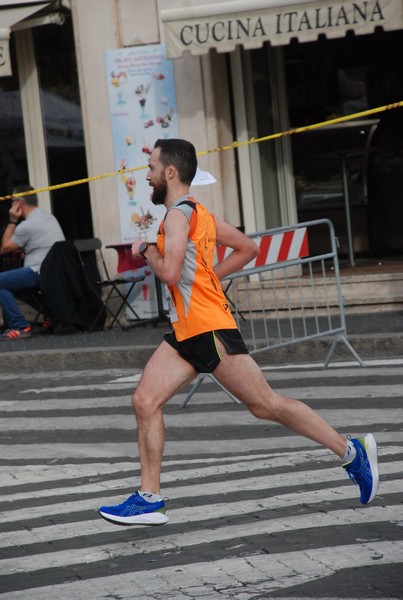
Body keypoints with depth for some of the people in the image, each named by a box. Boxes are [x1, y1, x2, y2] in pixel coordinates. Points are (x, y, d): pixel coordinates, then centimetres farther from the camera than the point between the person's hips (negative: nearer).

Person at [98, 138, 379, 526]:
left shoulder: (179, 214, -12)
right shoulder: (197, 213, 17)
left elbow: (170, 272, -24)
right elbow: (247, 248, 23)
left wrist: (145, 250, -5)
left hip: (209, 327, -10)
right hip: (185, 332, 10)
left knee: (265, 404, -3)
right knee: (145, 401, 0)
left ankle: (352, 452, 6)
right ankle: (149, 499, 1)